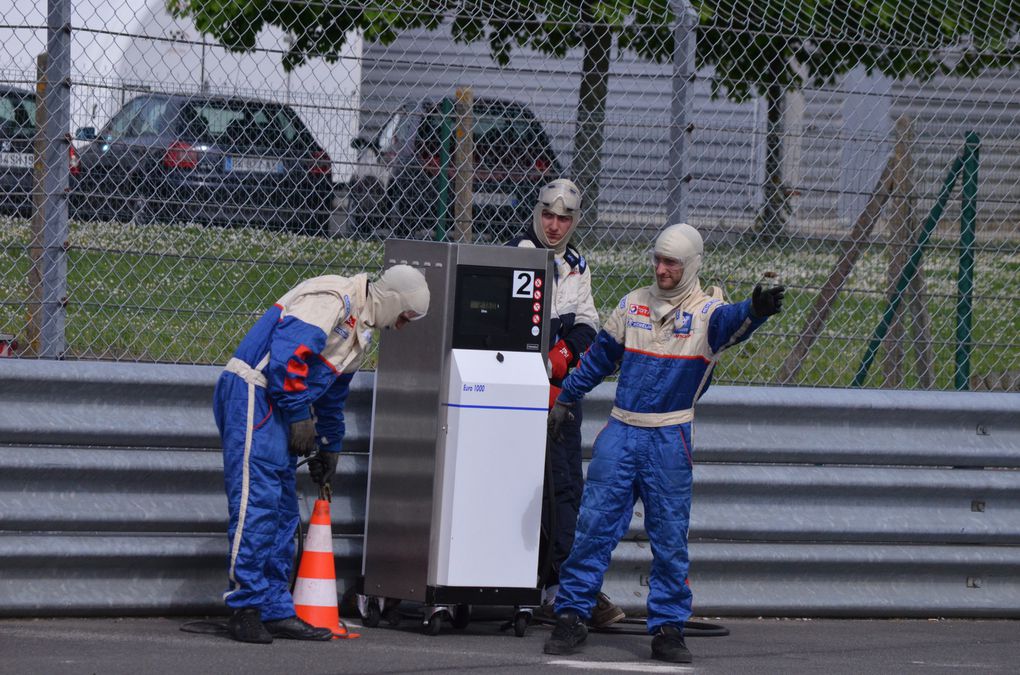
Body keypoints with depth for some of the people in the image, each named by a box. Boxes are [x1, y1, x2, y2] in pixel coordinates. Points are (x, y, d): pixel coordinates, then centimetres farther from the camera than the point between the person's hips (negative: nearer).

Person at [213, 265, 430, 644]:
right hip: (252, 395, -11)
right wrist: (299, 415, -18)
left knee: (282, 512, 10)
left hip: (278, 407, 11)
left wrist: (330, 447, 34)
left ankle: (276, 612, 13)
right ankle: (246, 609, -13)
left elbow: (333, 395, 32)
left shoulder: (360, 331, 20)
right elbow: (287, 350, -23)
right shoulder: (334, 298, -12)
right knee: (256, 503, -13)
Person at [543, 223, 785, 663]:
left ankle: (667, 629, 9)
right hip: (620, 433, 3)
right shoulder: (633, 305, 9)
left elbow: (732, 321, -28)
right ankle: (572, 617, 7)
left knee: (670, 538, 1)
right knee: (594, 524, 1)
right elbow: (599, 357, 21)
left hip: (670, 442, -3)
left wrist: (756, 310, -50)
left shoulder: (706, 311, -4)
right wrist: (566, 399, 23)